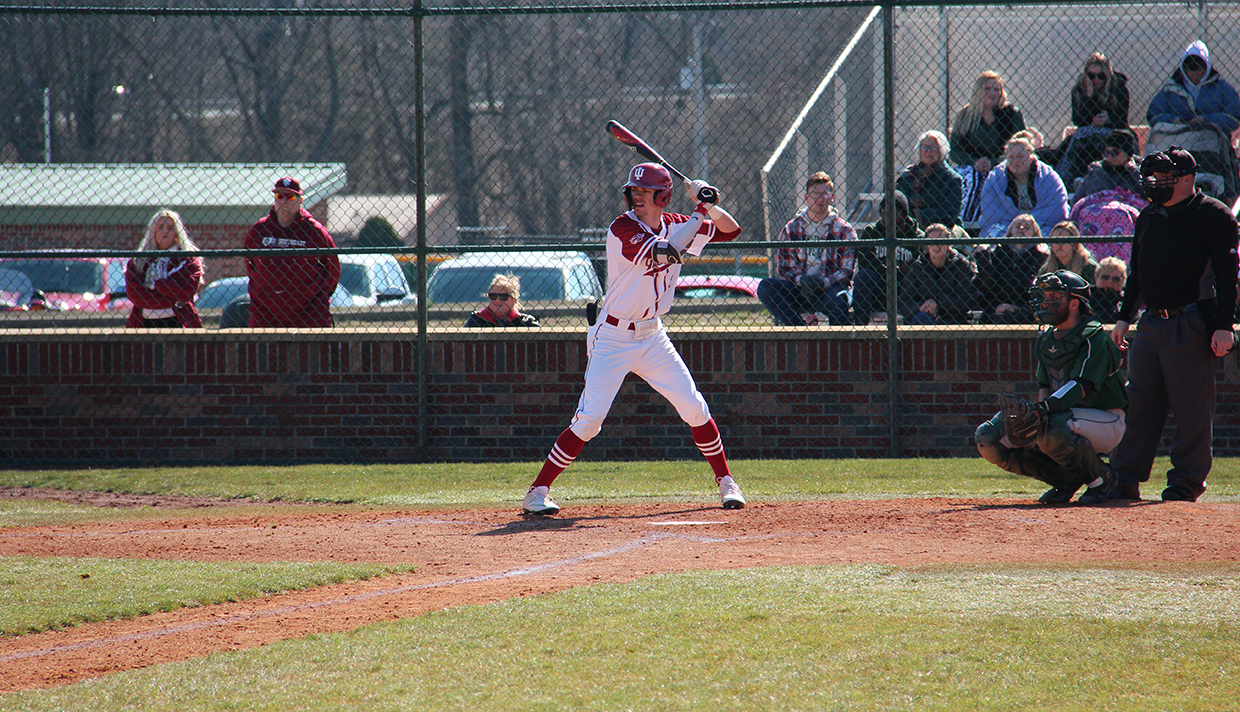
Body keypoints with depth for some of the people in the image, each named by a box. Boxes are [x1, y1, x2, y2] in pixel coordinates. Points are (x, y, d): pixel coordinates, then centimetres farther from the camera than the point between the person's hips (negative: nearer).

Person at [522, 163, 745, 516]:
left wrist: (711, 205, -9)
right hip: (613, 338, -6)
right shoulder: (622, 229, -17)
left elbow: (730, 230, 10)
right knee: (589, 419, -13)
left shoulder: (673, 225, 3)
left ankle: (726, 483, 16)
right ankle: (537, 493, -7)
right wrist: (701, 211, -23)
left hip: (652, 337, 6)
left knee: (695, 408, 1)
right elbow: (665, 251, -31)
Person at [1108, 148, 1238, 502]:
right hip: (1151, 323, 7)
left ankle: (1187, 480, 5)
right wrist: (1123, 317, 16)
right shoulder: (1149, 216, 15)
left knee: (1191, 406, -3)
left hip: (1192, 324, -7)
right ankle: (1125, 480, 10)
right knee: (1138, 402, 6)